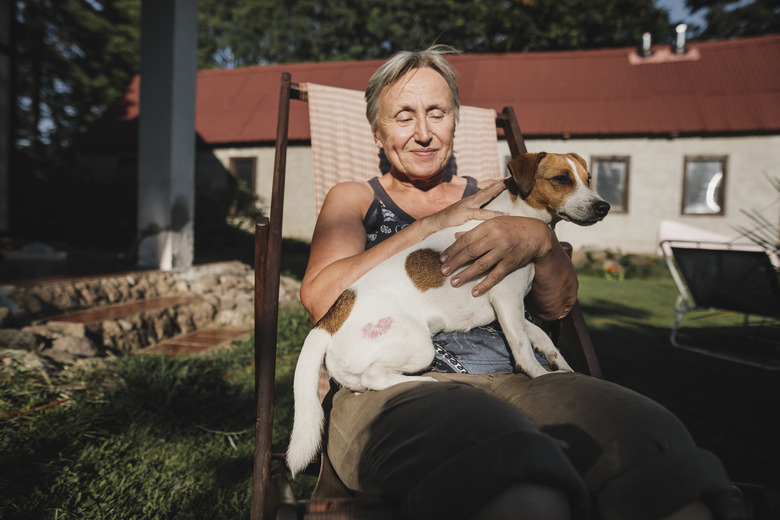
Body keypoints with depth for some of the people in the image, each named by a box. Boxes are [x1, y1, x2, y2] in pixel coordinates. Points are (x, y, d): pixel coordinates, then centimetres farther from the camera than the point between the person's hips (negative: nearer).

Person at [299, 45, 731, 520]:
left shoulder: (489, 198, 23)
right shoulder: (353, 200, 17)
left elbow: (558, 306, 16)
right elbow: (320, 298, -4)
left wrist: (541, 240, -7)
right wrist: (433, 225, -4)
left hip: (508, 378, 4)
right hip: (396, 387, -3)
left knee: (656, 443, -26)